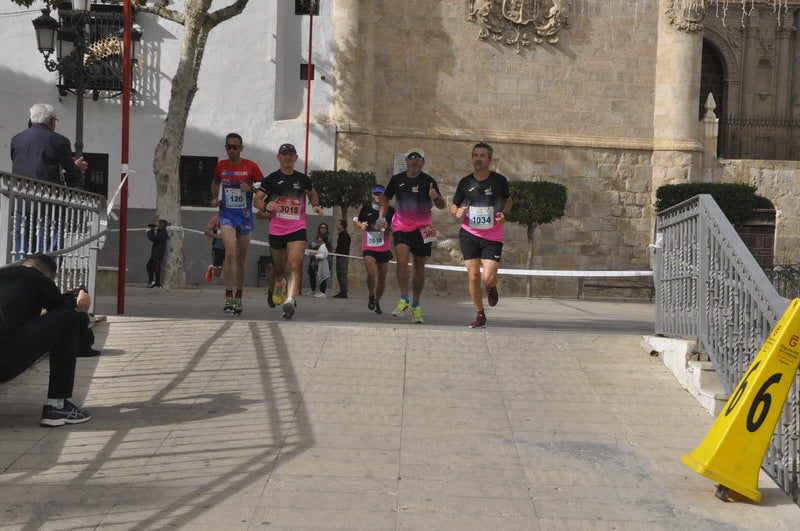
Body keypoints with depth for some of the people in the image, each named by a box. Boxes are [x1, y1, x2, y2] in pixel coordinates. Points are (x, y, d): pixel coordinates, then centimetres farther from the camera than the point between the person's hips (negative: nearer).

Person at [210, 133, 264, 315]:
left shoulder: (251, 166, -4)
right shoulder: (220, 166, 2)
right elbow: (215, 183, 21)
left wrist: (250, 188, -19)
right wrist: (215, 199, 4)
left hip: (245, 216, 0)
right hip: (227, 214, 0)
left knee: (241, 258, 10)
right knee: (230, 252, -21)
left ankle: (239, 295, 26)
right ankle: (228, 295, -16)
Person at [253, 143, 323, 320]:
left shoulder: (303, 179, 8)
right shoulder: (271, 179, 1)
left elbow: (312, 194, 27)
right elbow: (257, 199, -1)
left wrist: (315, 205, 6)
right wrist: (266, 206, -23)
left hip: (297, 229, 0)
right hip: (276, 230, 0)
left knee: (294, 265, -20)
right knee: (278, 267, 15)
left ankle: (290, 300, -31)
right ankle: (279, 284, 51)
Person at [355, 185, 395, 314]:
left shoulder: (390, 210, 1)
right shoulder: (366, 208, 4)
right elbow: (358, 222, 18)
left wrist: (388, 227, -16)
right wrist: (361, 225, -5)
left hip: (384, 248, 1)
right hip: (369, 247, -1)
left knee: (382, 278, 7)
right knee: (371, 274, -18)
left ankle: (377, 302, 27)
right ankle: (371, 295, 10)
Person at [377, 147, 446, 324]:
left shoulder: (428, 181, -3)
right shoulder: (397, 179, 4)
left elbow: (442, 206, -5)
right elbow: (385, 198, 20)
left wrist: (436, 197, -27)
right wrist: (382, 217, 8)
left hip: (422, 229, 0)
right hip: (401, 227, 1)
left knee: (419, 266, 5)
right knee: (402, 259, -21)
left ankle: (415, 305, 19)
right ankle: (404, 299, -10)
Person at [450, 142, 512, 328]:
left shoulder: (499, 180, -2)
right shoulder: (465, 182, 2)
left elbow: (508, 200, 16)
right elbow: (453, 206, 12)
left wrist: (503, 213, -5)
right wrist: (457, 212, -12)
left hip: (493, 237, -2)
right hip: (469, 234, 2)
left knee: (488, 277, -14)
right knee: (473, 276, -2)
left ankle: (491, 288, 24)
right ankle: (480, 315, 16)